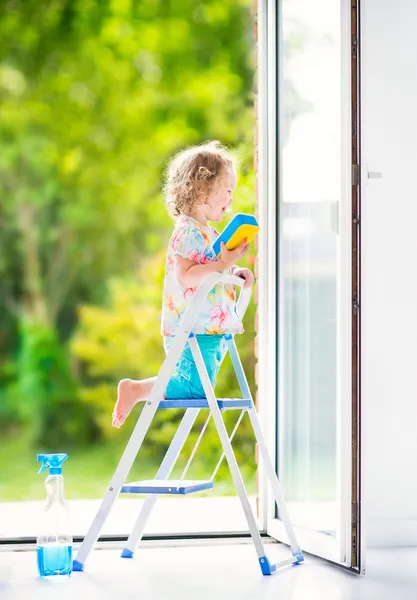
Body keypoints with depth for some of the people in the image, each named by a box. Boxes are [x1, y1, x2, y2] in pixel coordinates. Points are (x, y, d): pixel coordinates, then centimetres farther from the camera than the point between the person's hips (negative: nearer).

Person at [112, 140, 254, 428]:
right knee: (196, 389, -13)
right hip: (192, 331, -10)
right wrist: (223, 264, -26)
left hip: (209, 329, 10)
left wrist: (235, 271, 13)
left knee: (199, 388, 13)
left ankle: (139, 389, 20)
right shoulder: (188, 232, -14)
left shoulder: (207, 233, 18)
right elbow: (185, 276, -26)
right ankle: (136, 389, -2)